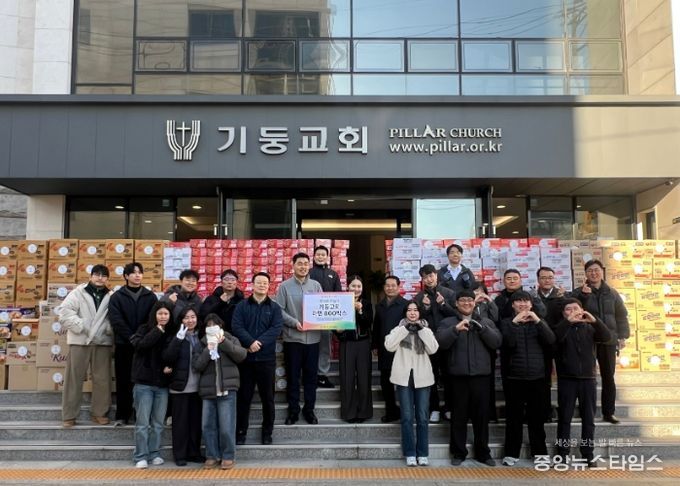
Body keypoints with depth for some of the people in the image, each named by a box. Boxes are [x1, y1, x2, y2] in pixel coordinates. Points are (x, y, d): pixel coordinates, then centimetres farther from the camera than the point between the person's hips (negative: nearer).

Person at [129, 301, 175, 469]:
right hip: (144, 383, -3)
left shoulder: (172, 333, 7)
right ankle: (140, 457, 6)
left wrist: (171, 367, -7)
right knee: (143, 422, -1)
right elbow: (140, 344, -21)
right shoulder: (144, 329, 0)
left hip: (162, 384, 3)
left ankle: (154, 454, 18)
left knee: (158, 423, 9)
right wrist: (158, 330, -14)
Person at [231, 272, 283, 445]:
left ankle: (267, 432, 18)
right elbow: (236, 326, -7)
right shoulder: (242, 306, 6)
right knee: (244, 396, 6)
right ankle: (241, 432, 16)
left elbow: (277, 328, -7)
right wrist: (250, 342, -20)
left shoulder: (274, 307, 7)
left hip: (266, 358, 0)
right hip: (245, 357, 0)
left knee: (267, 397, 7)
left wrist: (259, 343, -17)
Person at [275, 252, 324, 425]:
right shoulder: (285, 286, -1)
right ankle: (293, 410, 19)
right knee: (293, 376, 7)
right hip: (292, 338, -2)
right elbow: (279, 310, -7)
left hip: (313, 337, 2)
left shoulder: (316, 285, 7)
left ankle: (309, 409, 22)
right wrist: (294, 322, -18)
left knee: (311, 376, 10)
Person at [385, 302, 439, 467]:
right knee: (407, 417, -1)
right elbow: (389, 346, -12)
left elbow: (433, 349, -8)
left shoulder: (426, 329, 10)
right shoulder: (399, 329, 7)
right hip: (404, 377, -1)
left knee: (422, 417, 3)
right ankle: (410, 454, 7)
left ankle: (422, 453, 11)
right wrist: (405, 328, -12)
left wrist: (422, 329, -10)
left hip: (422, 377, 1)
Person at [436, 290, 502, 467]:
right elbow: (440, 342, -9)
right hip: (458, 375, -2)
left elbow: (497, 342, 0)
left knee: (482, 415, 7)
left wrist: (481, 328, -12)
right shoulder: (448, 323, 8)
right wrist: (456, 329, -23)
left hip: (481, 374, 2)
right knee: (459, 415, 4)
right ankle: (458, 452, 15)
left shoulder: (486, 322, 15)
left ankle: (483, 452, 20)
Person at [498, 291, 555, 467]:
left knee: (536, 417, 8)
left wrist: (537, 321, -14)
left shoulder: (539, 322, 11)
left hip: (537, 376, 2)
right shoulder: (507, 322, 5)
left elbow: (550, 341, -7)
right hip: (514, 377, -2)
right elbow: (508, 344, -12)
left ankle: (540, 453, 18)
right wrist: (514, 322, -18)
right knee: (514, 417, 3)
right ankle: (511, 453, 10)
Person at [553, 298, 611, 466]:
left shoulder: (590, 328, 10)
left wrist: (595, 321, -22)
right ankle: (562, 455, 5)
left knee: (588, 419, 6)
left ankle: (588, 455, 15)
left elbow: (607, 337, -7)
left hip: (588, 378, 2)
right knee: (564, 418, 1)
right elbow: (554, 337, -16)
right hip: (566, 379, -2)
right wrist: (568, 322, -29)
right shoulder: (562, 329, 6)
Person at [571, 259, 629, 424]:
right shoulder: (579, 292, 1)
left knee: (608, 377, 9)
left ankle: (609, 412, 19)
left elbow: (621, 316, 11)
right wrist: (583, 295, -26)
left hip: (608, 341, 3)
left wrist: (622, 336, 3)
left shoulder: (612, 293, 10)